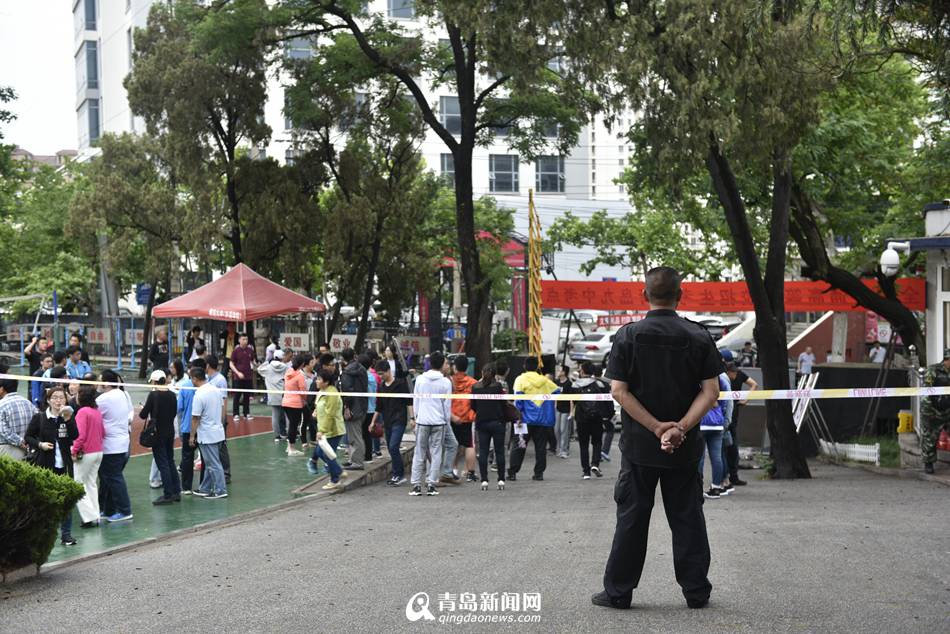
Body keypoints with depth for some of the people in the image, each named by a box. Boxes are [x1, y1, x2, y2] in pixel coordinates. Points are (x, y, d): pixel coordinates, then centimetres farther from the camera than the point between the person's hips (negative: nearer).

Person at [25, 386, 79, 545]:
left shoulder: (68, 417, 5)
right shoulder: (39, 417, 0)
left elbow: (75, 436, -9)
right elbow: (28, 437, 5)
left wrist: (68, 419, -19)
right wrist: (40, 444, -11)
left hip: (64, 465, 2)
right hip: (45, 465, -2)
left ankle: (66, 534, 11)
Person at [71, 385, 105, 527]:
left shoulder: (83, 411, -14)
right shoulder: (97, 412, 7)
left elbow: (81, 434, -19)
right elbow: (103, 433, 12)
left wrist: (74, 451, -12)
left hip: (86, 453, -7)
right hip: (98, 451, 7)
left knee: (78, 484, 2)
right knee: (91, 483, 15)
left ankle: (89, 517, -2)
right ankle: (95, 517, 15)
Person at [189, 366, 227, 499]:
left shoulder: (199, 395, -20)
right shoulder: (216, 390, 3)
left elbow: (195, 418, -16)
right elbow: (222, 410, 12)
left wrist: (192, 436, -6)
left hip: (207, 436, -8)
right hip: (218, 432, 8)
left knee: (213, 464, 0)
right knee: (209, 463, 17)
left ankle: (220, 490, 5)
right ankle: (205, 489, 25)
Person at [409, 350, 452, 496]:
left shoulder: (420, 379, 2)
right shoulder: (446, 382, -3)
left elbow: (415, 401, 7)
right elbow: (447, 404, 1)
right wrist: (447, 422, 11)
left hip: (422, 421, 1)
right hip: (439, 422, -1)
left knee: (419, 454, 6)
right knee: (436, 454, 5)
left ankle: (416, 485, 4)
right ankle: (431, 485, 3)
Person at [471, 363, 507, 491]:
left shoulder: (475, 387, -1)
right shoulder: (498, 386, -9)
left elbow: (473, 406, 4)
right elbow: (503, 404, -6)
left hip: (481, 422, 2)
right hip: (497, 422, -2)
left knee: (483, 452, 5)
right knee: (499, 451, 5)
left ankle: (484, 481, 2)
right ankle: (501, 480, 5)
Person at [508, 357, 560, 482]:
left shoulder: (521, 379, -3)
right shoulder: (544, 380, 6)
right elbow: (557, 390, 11)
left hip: (526, 419, -2)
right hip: (543, 420, 2)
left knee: (518, 447, 3)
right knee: (540, 447, 9)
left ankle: (512, 472, 0)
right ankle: (539, 472, 7)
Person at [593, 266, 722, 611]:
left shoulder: (628, 335, -5)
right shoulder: (699, 337, -1)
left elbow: (619, 391, -10)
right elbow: (710, 392, -8)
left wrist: (657, 426, -12)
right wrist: (680, 427, -14)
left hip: (638, 444, -1)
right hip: (685, 447, 1)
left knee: (631, 517, 6)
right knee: (687, 518, 11)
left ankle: (618, 591, 12)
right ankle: (697, 591, 15)